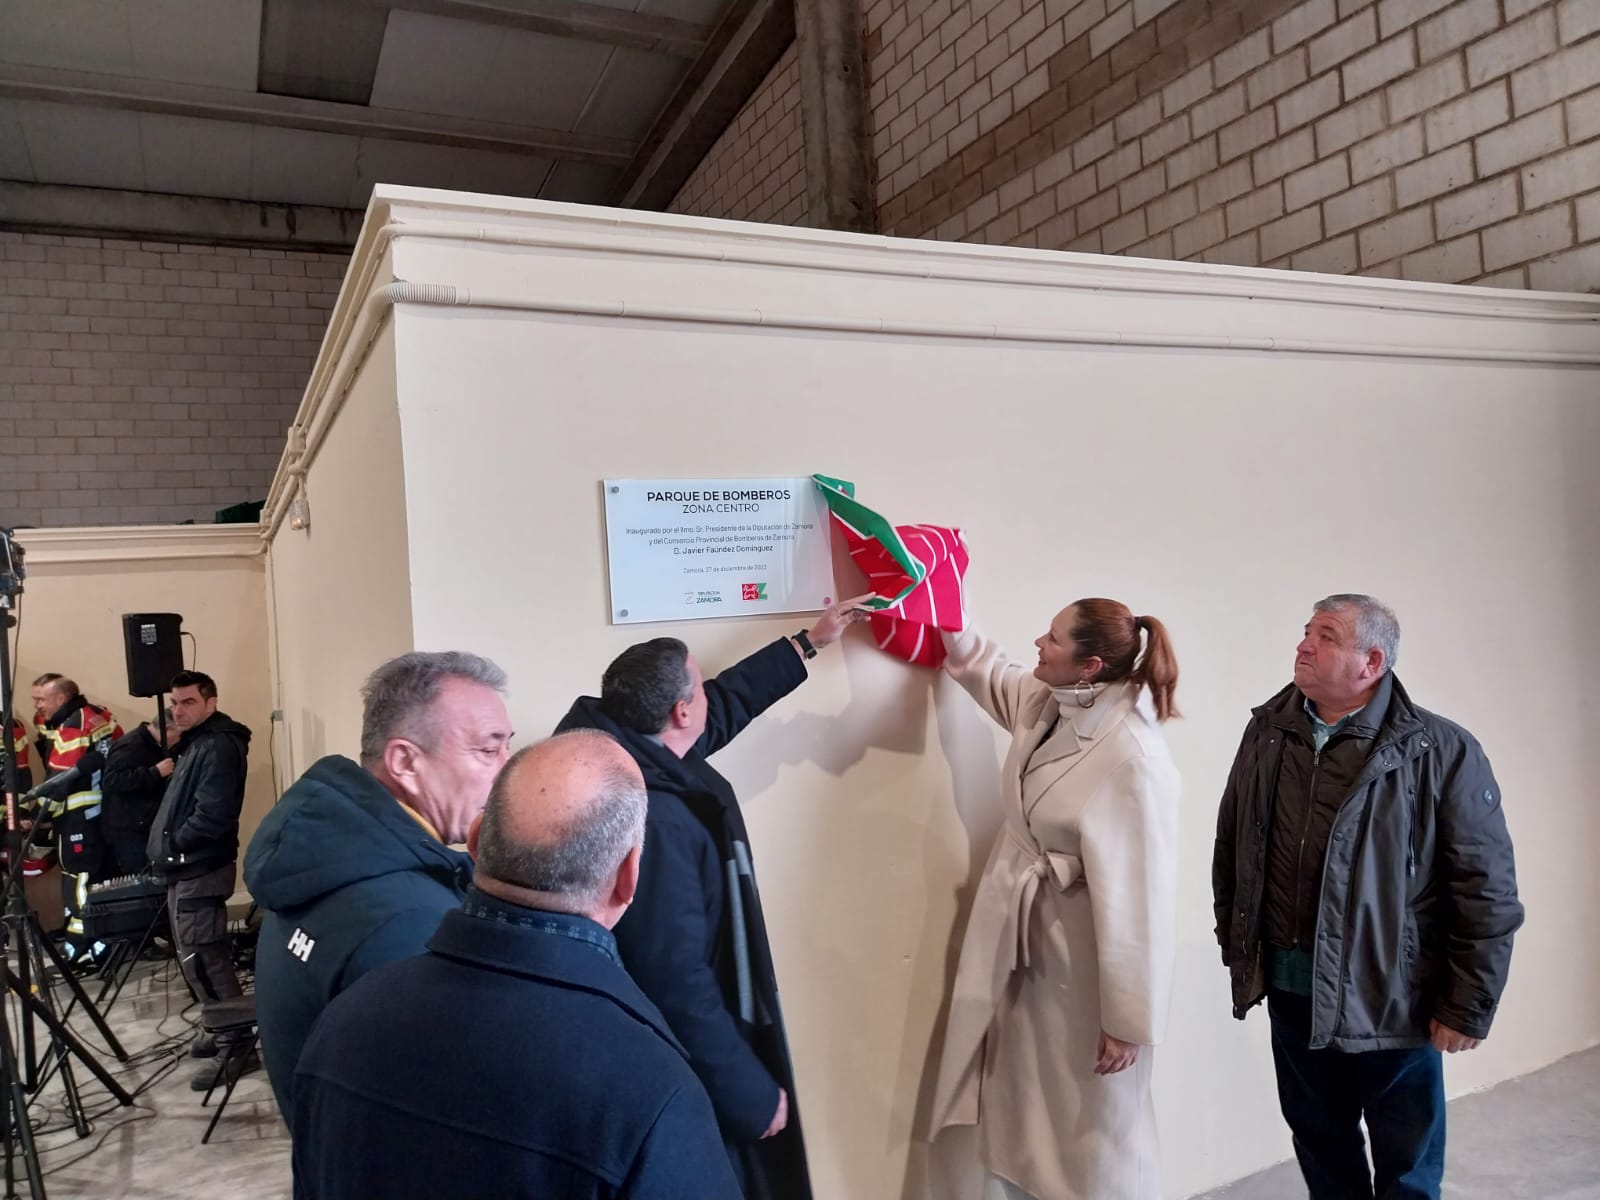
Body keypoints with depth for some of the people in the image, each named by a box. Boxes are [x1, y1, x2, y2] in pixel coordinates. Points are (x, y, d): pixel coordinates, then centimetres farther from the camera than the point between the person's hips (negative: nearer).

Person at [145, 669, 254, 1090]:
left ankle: (237, 1048, -4)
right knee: (201, 958, 17)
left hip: (199, 870, -11)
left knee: (202, 961, -9)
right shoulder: (197, 743, 16)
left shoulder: (219, 746, -17)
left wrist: (173, 843, -12)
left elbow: (212, 817, -25)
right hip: (187, 868, 11)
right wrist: (168, 847, 7)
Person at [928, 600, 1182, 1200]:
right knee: (1018, 1106, 23)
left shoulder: (1133, 758, -27)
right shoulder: (1043, 702, -3)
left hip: (1086, 961, -8)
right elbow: (986, 668, 19)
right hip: (1023, 938, 8)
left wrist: (1129, 1018, -19)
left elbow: (1139, 896, -24)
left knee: (1094, 1124, 13)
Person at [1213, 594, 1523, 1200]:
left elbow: (1487, 888, -11)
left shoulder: (1443, 752, -13)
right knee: (1319, 1141, 20)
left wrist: (1467, 1007, -10)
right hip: (1290, 988, 4)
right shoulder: (1267, 731, 1)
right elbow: (1231, 848, 9)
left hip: (1390, 996, -4)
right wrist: (1236, 948, 10)